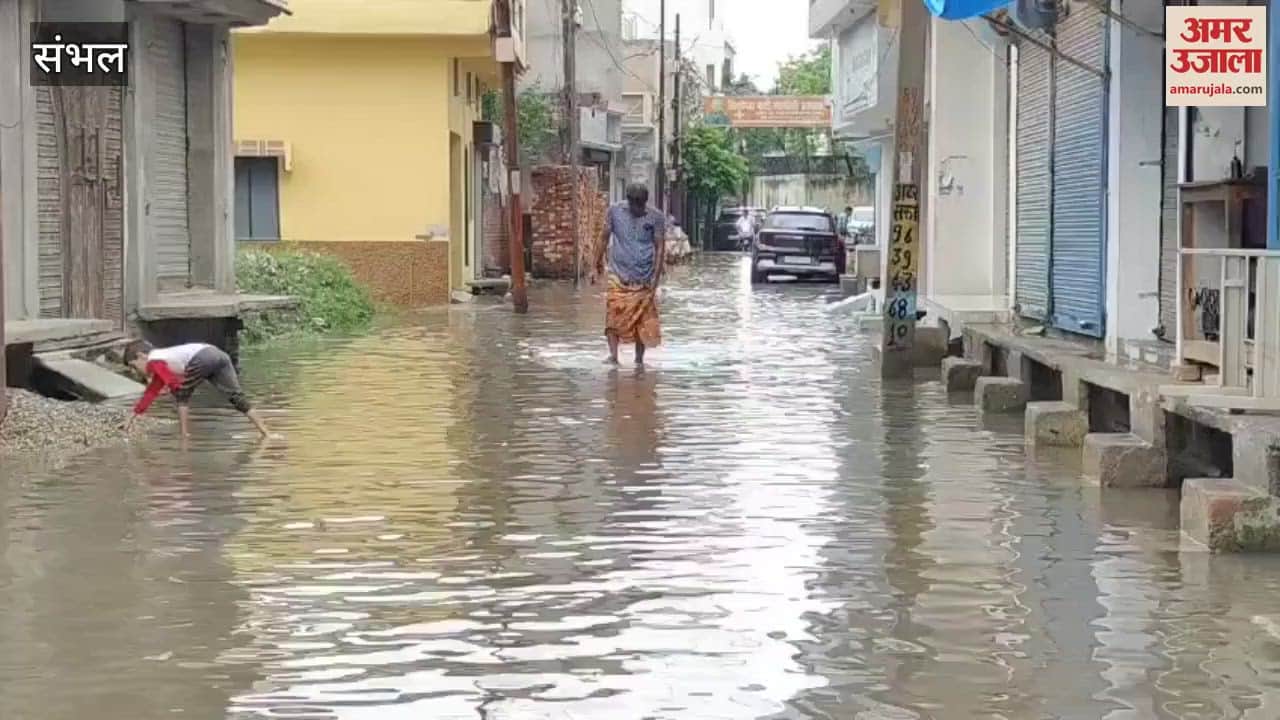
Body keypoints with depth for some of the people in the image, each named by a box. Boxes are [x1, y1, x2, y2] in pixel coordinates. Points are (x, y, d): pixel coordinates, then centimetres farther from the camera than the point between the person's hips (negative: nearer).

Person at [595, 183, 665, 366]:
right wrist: (599, 259, 12)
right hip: (619, 274, 0)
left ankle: (639, 358, 14)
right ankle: (613, 355, -17)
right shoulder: (615, 211, 0)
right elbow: (605, 237, 10)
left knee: (643, 319, 4)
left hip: (644, 278, 0)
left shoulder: (656, 217, -2)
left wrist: (656, 277, -9)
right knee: (614, 315, -13)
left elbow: (660, 247, -2)